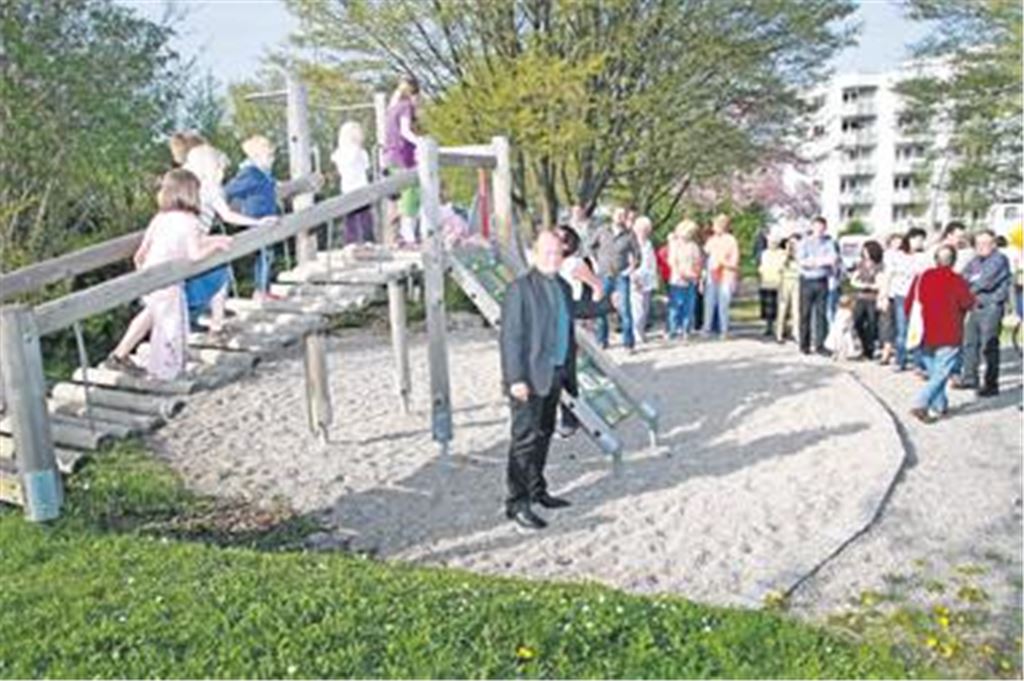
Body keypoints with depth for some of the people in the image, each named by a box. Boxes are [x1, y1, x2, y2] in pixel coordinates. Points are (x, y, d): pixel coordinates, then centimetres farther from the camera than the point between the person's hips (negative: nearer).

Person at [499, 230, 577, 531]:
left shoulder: (563, 287, 13)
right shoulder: (520, 288, -11)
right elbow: (511, 336, -15)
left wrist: (569, 373, 17)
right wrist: (516, 378, -20)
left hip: (554, 375, 8)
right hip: (529, 377, -8)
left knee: (544, 435, 16)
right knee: (525, 438, -5)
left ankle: (536, 490, 30)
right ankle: (517, 503, 2)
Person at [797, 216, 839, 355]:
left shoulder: (829, 242, 7)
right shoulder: (804, 242, 1)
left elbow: (834, 257, -5)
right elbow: (801, 261, -10)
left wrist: (833, 260, -27)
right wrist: (819, 261, -18)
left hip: (822, 281, 2)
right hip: (807, 281, -2)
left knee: (821, 313, 1)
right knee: (805, 313, 1)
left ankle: (819, 345, 6)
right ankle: (804, 345, 9)